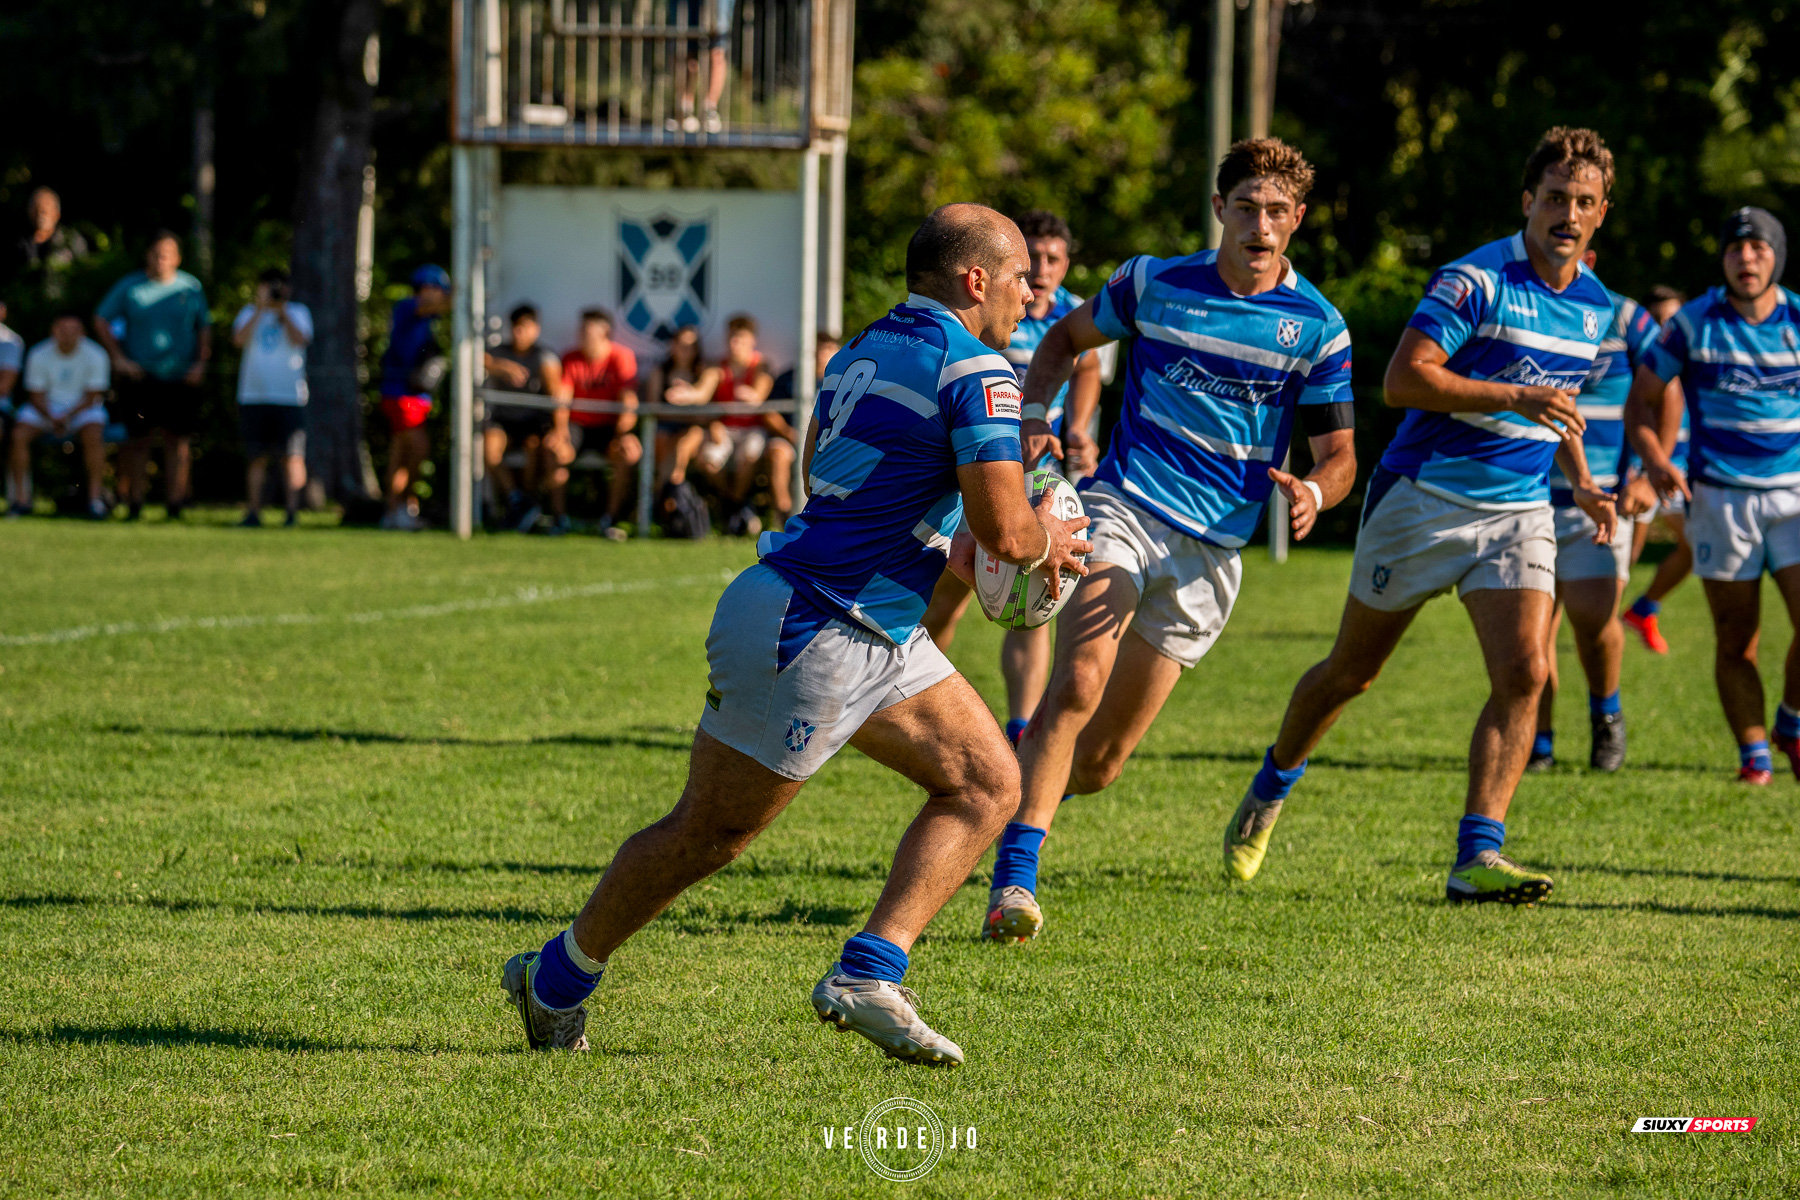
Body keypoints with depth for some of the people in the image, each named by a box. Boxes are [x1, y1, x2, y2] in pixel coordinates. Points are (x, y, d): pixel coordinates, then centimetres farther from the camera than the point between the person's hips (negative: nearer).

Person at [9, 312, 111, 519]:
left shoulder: (95, 356, -11)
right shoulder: (38, 355, -7)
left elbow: (92, 396, -9)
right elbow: (36, 395, -3)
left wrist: (68, 416, -24)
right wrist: (51, 418, -22)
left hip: (82, 408, -2)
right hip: (46, 408, 2)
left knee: (93, 436, -34)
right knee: (19, 434, -25)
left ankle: (95, 498, -26)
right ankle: (21, 498, -17)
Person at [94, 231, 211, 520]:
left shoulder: (191, 288, 7)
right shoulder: (129, 287, 2)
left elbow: (205, 328, 16)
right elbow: (100, 321, 6)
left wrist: (201, 363, 3)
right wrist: (119, 358, -2)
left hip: (181, 377, 1)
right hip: (140, 376, -1)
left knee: (178, 439, -1)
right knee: (139, 438, -2)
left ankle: (175, 502, 2)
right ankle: (134, 502, 4)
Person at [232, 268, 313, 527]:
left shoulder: (298, 312, 10)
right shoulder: (249, 313, 13)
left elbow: (299, 339, -8)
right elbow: (239, 339, -6)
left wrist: (281, 311, -10)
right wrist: (260, 309, -8)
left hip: (289, 396, -1)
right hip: (254, 396, 1)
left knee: (292, 457, -8)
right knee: (257, 457, 2)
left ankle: (292, 510, -7)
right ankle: (253, 512, 5)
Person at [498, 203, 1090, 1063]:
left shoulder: (863, 352, 11)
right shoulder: (975, 372, -17)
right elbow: (1004, 531, -22)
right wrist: (1047, 540, 3)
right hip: (805, 636, -10)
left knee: (989, 782, 5)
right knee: (708, 834, 5)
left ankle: (868, 976, -2)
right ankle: (555, 979, 21)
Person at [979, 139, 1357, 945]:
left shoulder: (1316, 327, 0)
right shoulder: (1154, 283, 3)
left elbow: (1339, 453, 3)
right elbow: (1067, 338, 19)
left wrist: (1312, 492, -20)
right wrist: (1032, 419, 2)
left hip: (1211, 549, 1)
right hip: (1124, 507, -1)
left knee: (1099, 764, 2)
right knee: (1079, 683, -27)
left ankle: (1015, 781, 35)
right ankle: (1013, 880, -29)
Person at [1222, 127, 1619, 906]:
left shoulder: (1595, 305, 9)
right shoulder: (1477, 279, -15)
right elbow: (1403, 378, -23)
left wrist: (1580, 482, 13)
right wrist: (1515, 396, -28)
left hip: (1519, 513, 5)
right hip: (1424, 500, -5)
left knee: (1523, 674, -16)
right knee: (1352, 670, 10)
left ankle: (1478, 856, -17)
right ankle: (1271, 790, 35)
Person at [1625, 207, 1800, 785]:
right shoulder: (1693, 323, -2)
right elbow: (1643, 398, 6)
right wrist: (1654, 459, -11)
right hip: (1720, 499, -1)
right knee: (1736, 644, 0)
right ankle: (1753, 753, 15)